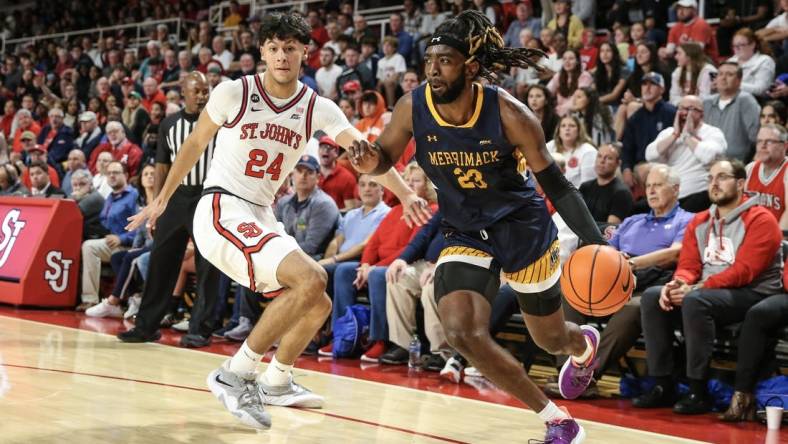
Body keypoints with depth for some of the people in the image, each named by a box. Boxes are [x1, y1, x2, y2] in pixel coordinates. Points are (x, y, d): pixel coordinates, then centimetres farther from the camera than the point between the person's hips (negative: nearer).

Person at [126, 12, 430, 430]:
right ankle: (235, 374, -18)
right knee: (312, 279, -25)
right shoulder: (233, 92, -7)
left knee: (317, 306, 13)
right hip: (222, 211, -6)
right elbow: (195, 143, 6)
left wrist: (405, 194, -22)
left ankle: (276, 381, 36)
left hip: (261, 218, 7)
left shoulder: (318, 108, 2)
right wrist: (162, 198, 13)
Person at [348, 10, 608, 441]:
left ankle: (585, 344, 59)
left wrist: (597, 243, -24)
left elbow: (556, 183, -15)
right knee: (462, 333, -21)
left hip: (523, 226, -2)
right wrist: (369, 162, -25)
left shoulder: (508, 113, -23)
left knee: (550, 338, 15)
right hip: (464, 233, 2)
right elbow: (385, 156, 2)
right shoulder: (412, 108, -16)